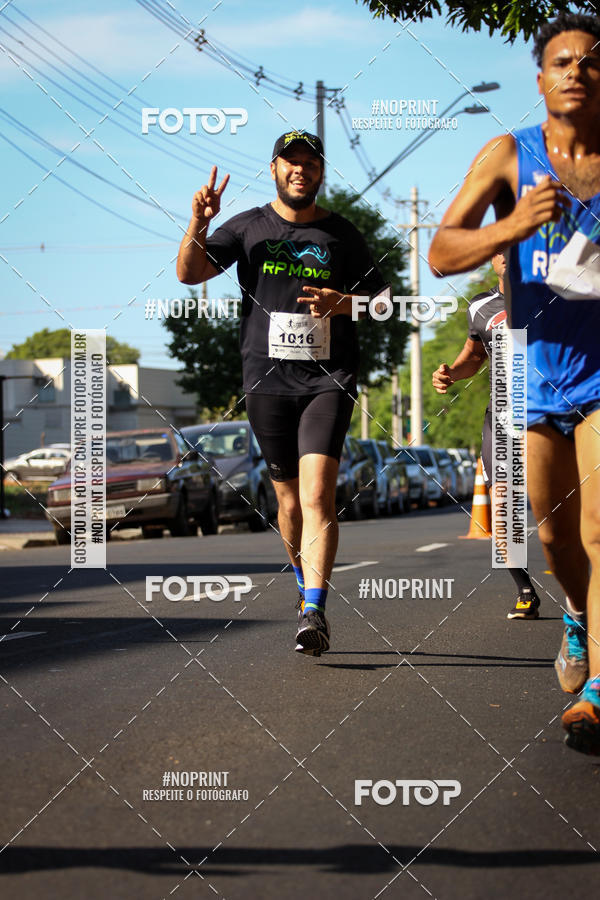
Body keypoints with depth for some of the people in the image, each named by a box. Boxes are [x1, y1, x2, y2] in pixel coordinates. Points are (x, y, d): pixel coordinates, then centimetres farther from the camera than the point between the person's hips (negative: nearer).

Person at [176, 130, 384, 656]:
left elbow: (379, 298, 13)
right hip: (267, 378, 2)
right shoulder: (248, 227, 8)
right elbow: (189, 274, -1)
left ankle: (314, 613, -22)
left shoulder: (341, 234, 9)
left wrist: (340, 302, -8)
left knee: (317, 493, -17)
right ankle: (307, 584, 32)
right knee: (290, 499, 9)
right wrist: (198, 224, -19)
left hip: (328, 379, -2)